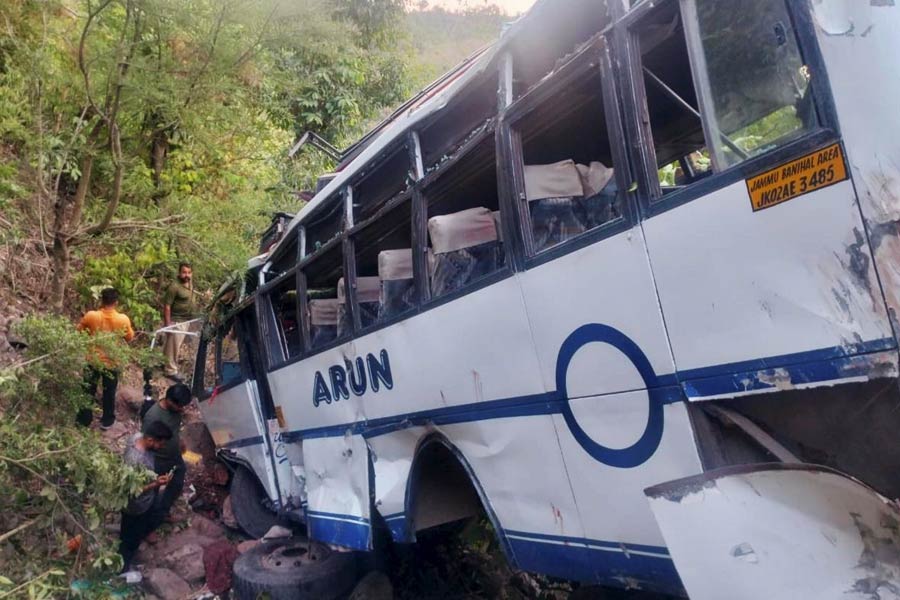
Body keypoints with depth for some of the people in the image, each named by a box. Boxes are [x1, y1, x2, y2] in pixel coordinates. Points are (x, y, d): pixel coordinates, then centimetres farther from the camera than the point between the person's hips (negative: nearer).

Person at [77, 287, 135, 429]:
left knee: (89, 390, 19)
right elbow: (130, 338, -1)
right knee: (109, 392, 17)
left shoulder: (91, 316, -17)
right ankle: (107, 421, 29)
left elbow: (79, 330, 1)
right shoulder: (123, 319, -17)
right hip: (112, 362, 0)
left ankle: (85, 419, 30)